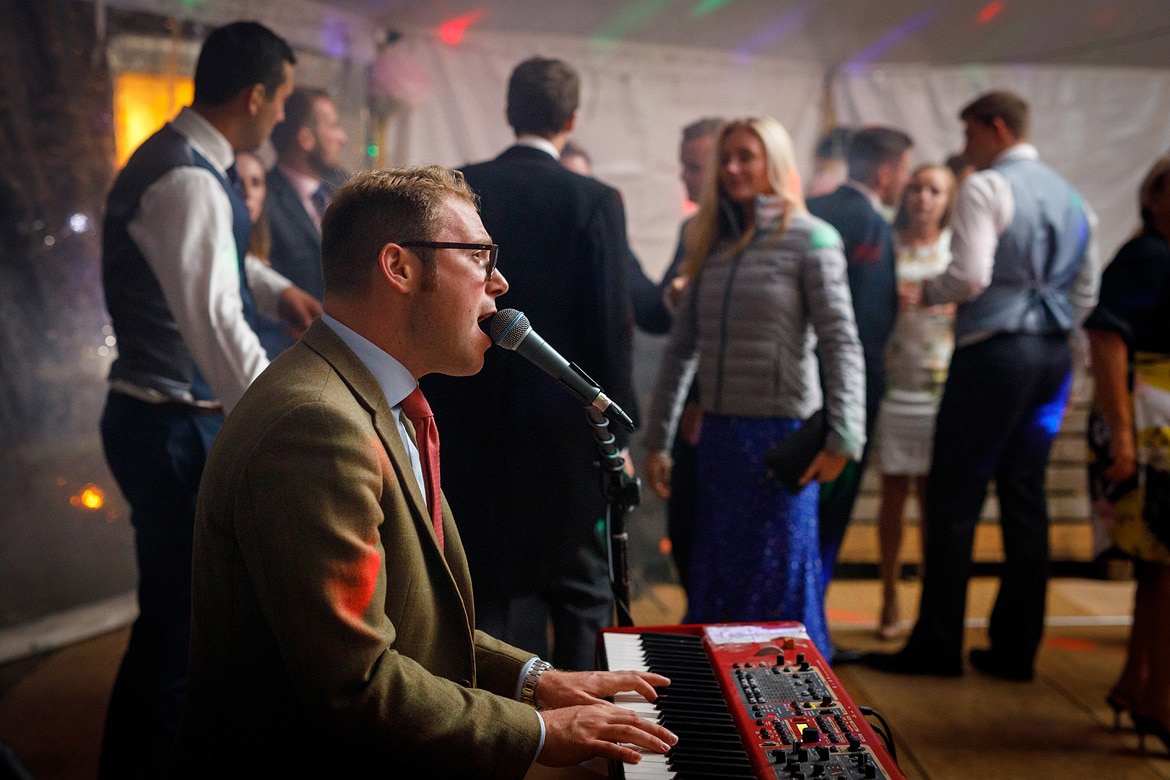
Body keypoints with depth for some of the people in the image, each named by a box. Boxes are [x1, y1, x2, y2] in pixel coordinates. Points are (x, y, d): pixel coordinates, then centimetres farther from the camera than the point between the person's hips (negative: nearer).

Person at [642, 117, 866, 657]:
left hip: (780, 432, -6)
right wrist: (656, 440, 11)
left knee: (778, 584, 2)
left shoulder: (809, 239, -4)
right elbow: (680, 348, 12)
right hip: (719, 433, 6)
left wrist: (842, 438, -18)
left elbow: (841, 344, -10)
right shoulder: (710, 242, 12)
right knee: (713, 582, 11)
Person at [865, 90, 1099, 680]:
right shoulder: (1069, 196, 16)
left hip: (994, 353, -8)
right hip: (1053, 356, 8)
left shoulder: (985, 188, -8)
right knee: (1025, 499, 10)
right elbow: (1086, 290, 18)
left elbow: (969, 277, -18)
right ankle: (1016, 647, 15)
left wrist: (922, 293, -1)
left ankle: (937, 645, 3)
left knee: (954, 499, -1)